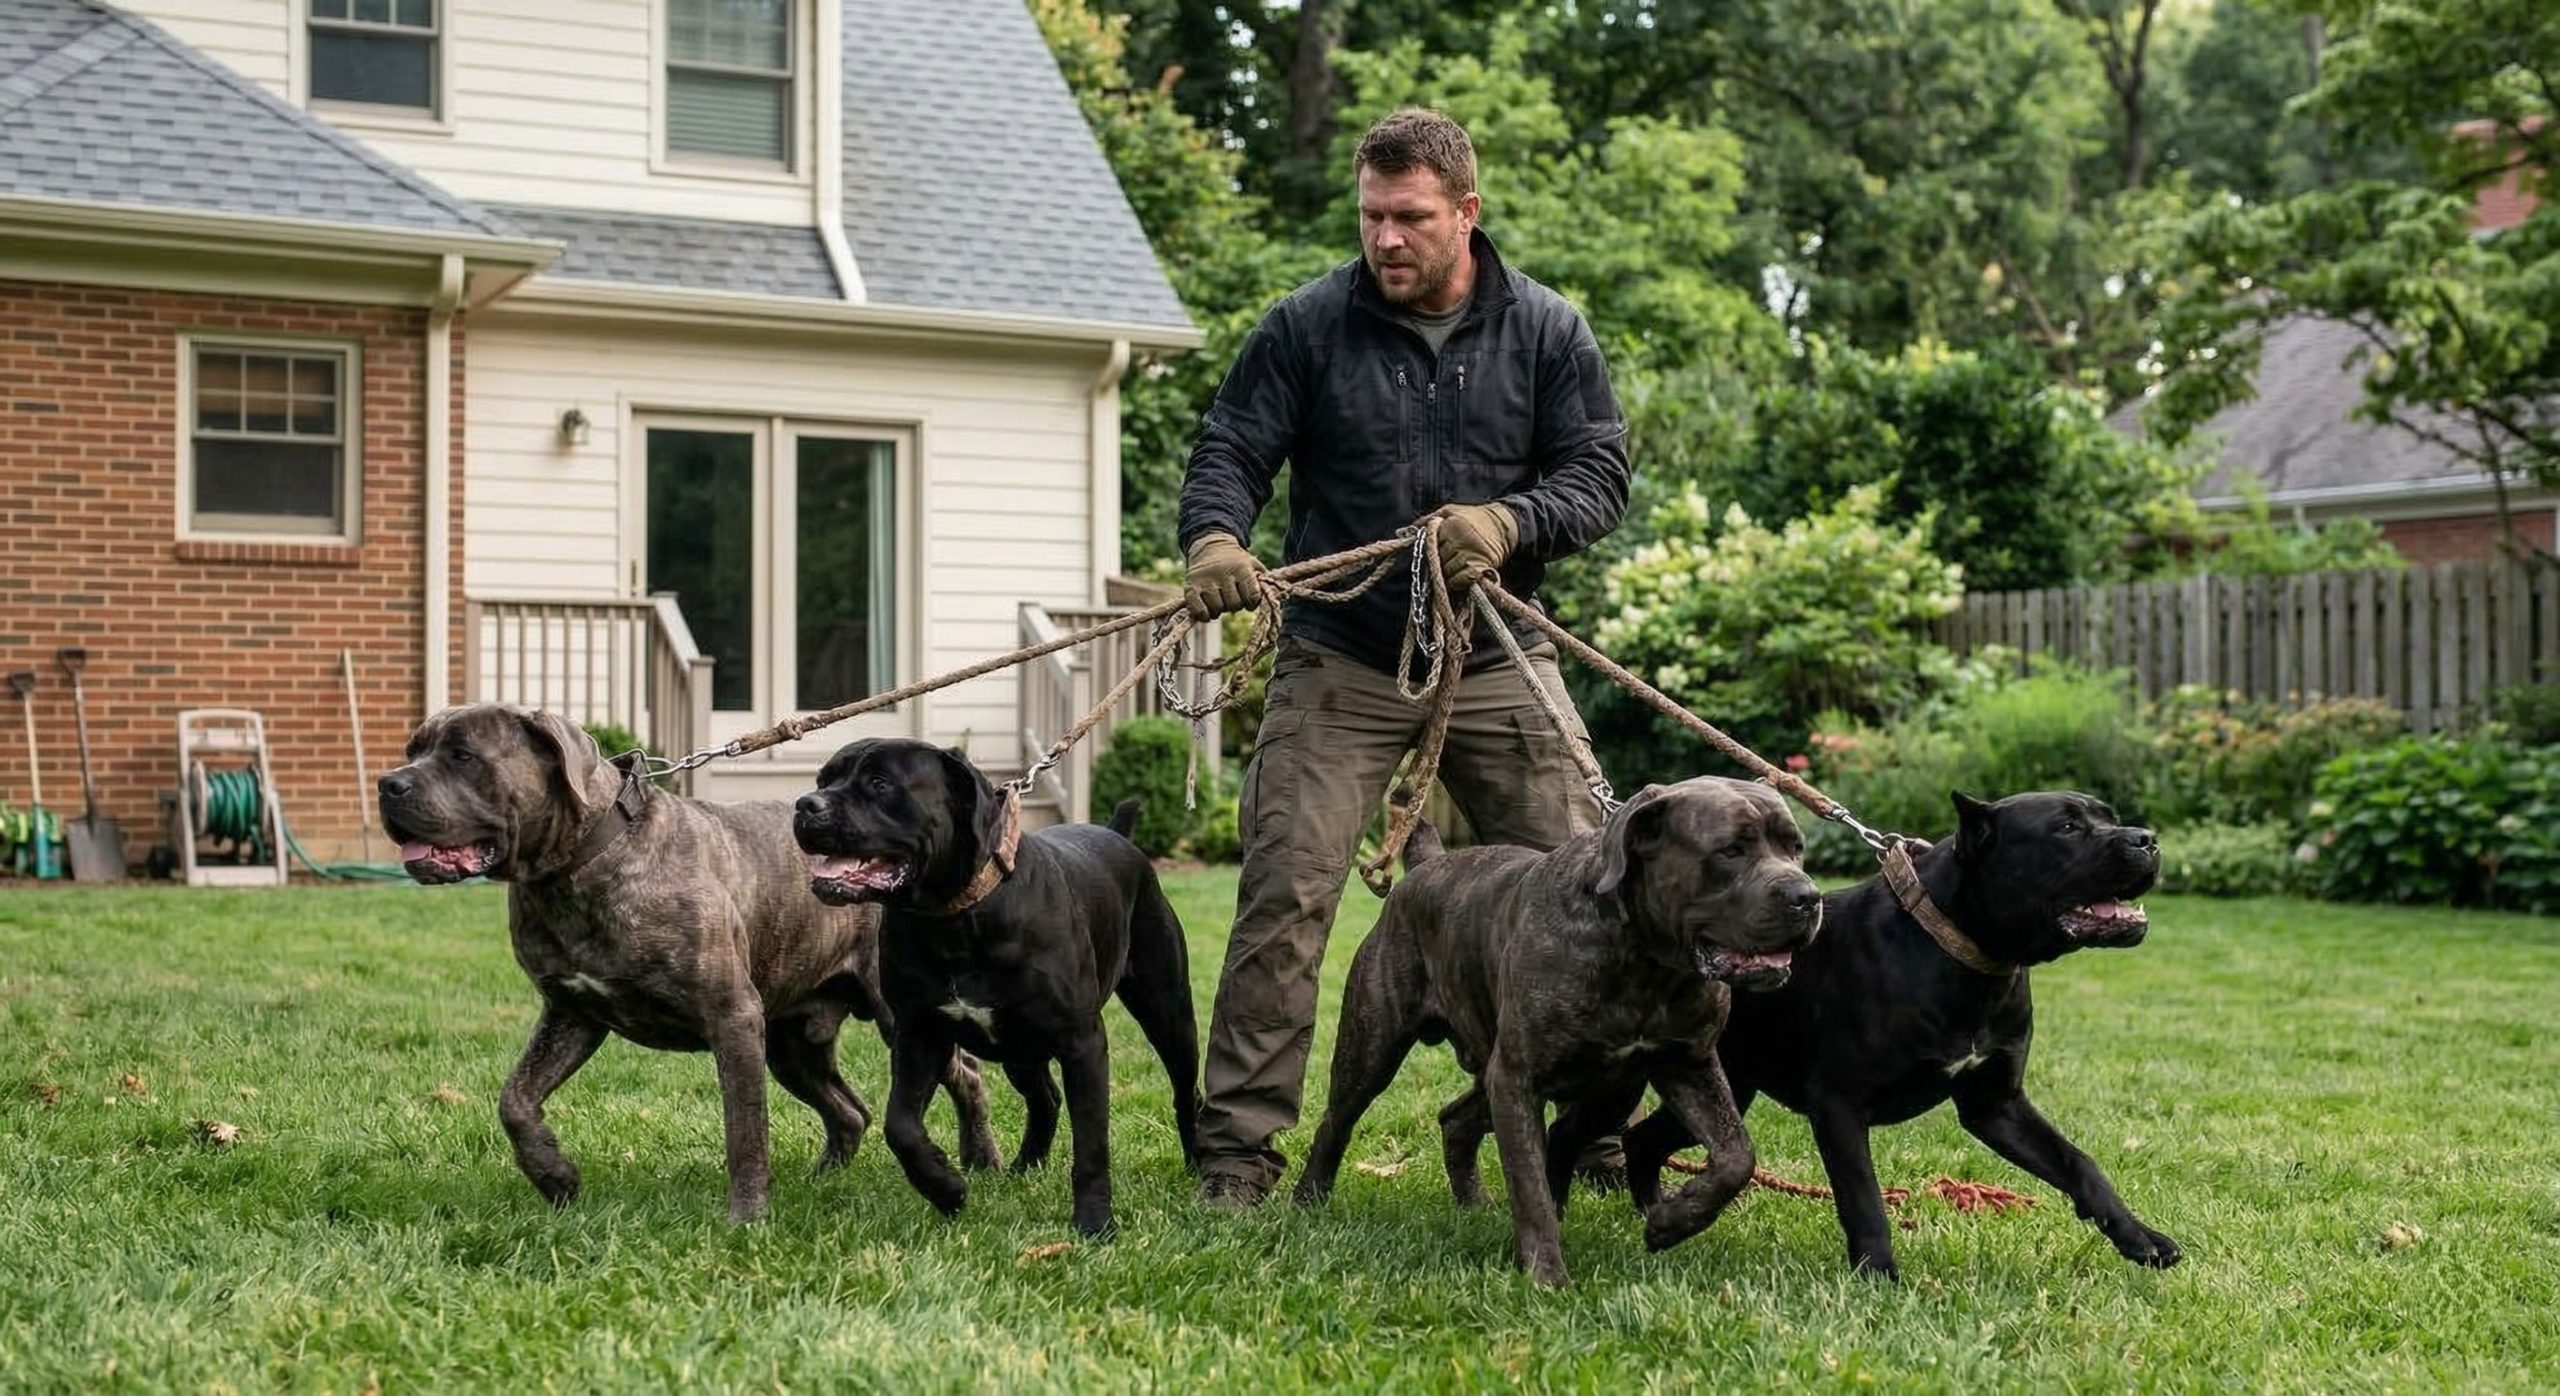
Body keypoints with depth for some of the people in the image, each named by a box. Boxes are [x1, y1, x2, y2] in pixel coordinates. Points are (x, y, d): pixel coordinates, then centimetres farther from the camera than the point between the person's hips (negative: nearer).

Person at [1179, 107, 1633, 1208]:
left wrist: (1510, 523, -22)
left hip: (1497, 665, 1)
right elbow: (1229, 449, -3)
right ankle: (1237, 1147, 0)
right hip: (1338, 666, -1)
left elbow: (1599, 472, -2)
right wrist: (1213, 539, -25)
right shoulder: (1307, 326, -1)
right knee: (1283, 900, -8)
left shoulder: (1546, 332, 2)